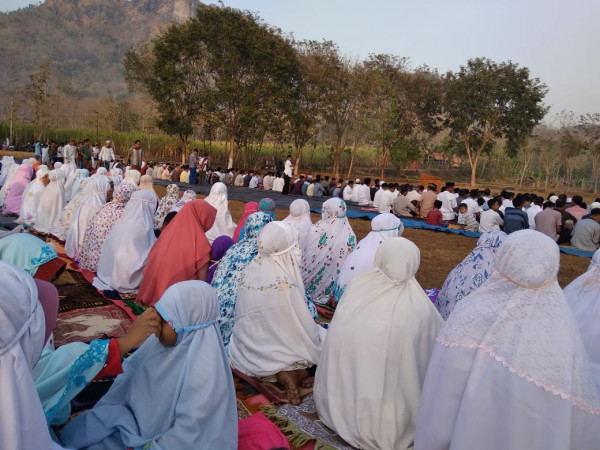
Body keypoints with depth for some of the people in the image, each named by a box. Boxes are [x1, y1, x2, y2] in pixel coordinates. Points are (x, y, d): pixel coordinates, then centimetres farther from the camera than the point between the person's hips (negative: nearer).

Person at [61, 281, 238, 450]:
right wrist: (103, 411, 3)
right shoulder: (164, 338, -9)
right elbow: (130, 371, 4)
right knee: (73, 434, 3)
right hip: (139, 417, 7)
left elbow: (190, 430, -27)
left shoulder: (204, 369, -32)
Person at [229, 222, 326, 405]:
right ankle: (294, 375, -5)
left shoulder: (251, 269, -7)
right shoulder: (284, 283, -26)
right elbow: (303, 327, -18)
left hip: (247, 348, 6)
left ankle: (284, 372, -1)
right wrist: (318, 332, 2)